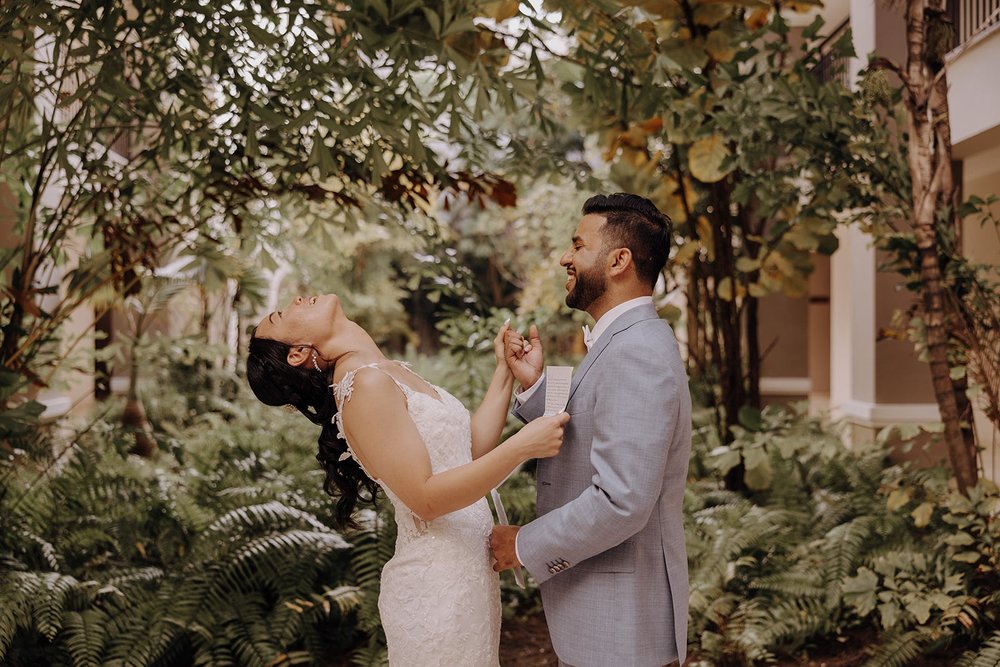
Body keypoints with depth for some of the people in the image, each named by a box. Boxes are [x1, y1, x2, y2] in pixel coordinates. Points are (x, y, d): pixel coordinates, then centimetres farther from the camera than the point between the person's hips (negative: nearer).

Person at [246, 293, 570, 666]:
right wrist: (522, 446, -25)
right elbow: (426, 499, -22)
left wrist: (506, 371, 11)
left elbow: (470, 451, 7)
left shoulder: (391, 374, 9)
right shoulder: (365, 383, -18)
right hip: (439, 586, -8)